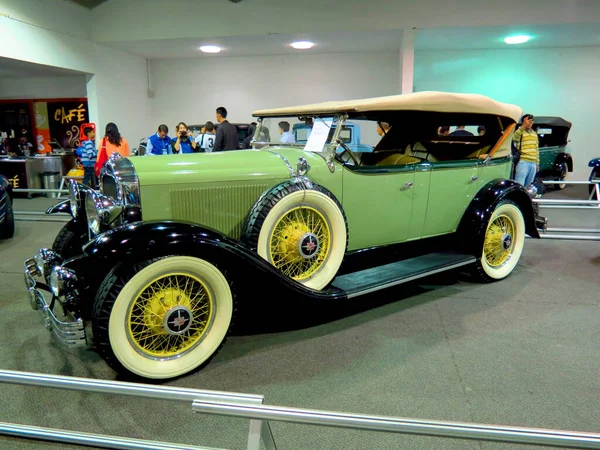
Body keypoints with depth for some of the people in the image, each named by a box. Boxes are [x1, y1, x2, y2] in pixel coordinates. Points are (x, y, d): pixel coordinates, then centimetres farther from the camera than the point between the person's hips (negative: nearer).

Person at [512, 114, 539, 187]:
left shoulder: (535, 134, 18)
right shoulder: (520, 132, -4)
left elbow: (537, 149, 22)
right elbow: (514, 138, -29)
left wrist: (537, 163, 20)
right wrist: (523, 126, -34)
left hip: (533, 163, 7)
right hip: (523, 162, -7)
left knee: (528, 186, 13)